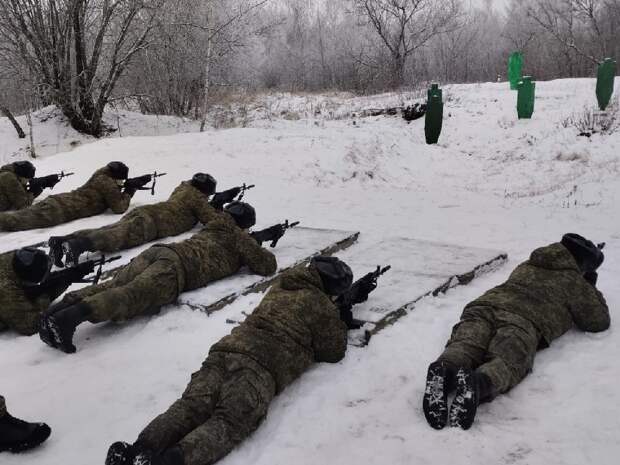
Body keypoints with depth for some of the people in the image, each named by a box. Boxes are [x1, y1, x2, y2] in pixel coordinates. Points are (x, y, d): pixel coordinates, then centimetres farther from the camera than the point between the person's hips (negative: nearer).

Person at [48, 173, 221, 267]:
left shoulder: (184, 188, 35)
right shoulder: (197, 197, 10)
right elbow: (211, 218, 4)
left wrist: (214, 208, 50)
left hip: (143, 211, 8)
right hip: (153, 221, -8)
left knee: (107, 230, -10)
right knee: (118, 236, -29)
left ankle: (62, 240, -29)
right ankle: (78, 245, -54)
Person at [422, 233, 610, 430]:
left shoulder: (525, 266, 41)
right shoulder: (575, 283, 26)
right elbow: (600, 320, 32)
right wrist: (591, 290, 50)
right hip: (524, 322, -4)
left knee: (463, 347, -21)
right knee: (506, 361, -27)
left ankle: (444, 370, -55)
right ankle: (477, 383, -60)